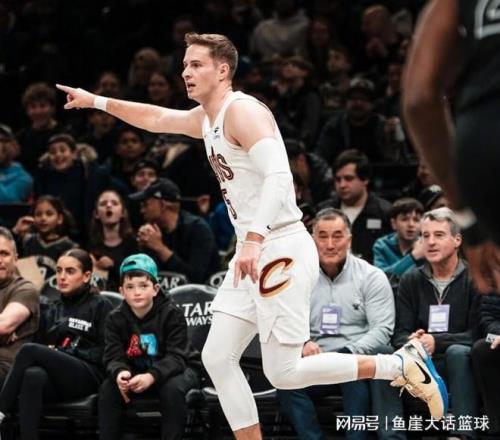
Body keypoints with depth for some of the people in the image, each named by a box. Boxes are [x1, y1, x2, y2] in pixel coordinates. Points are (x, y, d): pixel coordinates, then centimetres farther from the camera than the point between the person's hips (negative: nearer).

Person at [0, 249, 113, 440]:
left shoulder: (100, 306, 9)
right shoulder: (51, 312, 26)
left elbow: (105, 352, 0)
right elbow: (43, 346, 22)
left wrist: (62, 352, -7)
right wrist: (55, 354, -4)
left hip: (89, 376, -4)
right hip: (57, 380, 4)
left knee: (29, 350, -27)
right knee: (33, 375, -36)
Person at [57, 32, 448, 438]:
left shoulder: (242, 111, -14)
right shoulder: (206, 118, 15)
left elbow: (279, 177, -27)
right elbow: (155, 118, 33)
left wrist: (254, 238, -39)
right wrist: (96, 101, 29)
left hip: (282, 251, -10)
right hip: (253, 253, 10)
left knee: (283, 373, -9)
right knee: (217, 358, 5)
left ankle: (402, 364, 2)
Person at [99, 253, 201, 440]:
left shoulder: (172, 314, -19)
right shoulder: (116, 319, -8)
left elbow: (176, 358, -26)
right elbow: (114, 357, -15)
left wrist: (151, 376, -45)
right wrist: (119, 373, -41)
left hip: (178, 369, -3)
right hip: (136, 372, 4)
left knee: (173, 388, -35)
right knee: (108, 388, -21)